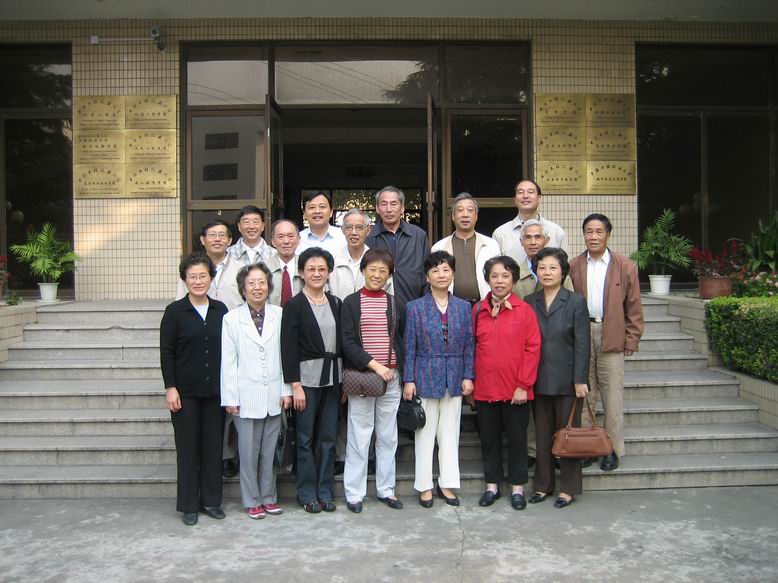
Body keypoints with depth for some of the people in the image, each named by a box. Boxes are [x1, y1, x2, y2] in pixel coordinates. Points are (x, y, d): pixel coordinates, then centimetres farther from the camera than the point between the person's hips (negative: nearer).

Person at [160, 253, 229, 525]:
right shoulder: (175, 311, -3)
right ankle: (188, 505, 15)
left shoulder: (220, 310, 6)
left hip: (215, 390, 3)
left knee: (213, 446, 9)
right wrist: (170, 387, -10)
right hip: (186, 391, -3)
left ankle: (211, 500, 21)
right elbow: (166, 352, -4)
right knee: (187, 447, 4)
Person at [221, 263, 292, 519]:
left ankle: (268, 497, 25)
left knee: (269, 451, 11)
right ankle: (252, 500, 20)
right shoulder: (231, 318, -1)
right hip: (247, 397, -1)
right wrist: (230, 398, -4)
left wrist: (287, 390, 1)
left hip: (274, 396, 2)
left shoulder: (279, 315, 1)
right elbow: (228, 361, -2)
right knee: (249, 452, 6)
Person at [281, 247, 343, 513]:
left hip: (332, 378, 4)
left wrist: (344, 379, 7)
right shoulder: (294, 306, -5)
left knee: (328, 437, 10)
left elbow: (342, 342, 11)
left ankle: (325, 492, 20)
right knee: (306, 438, 4)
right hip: (307, 378, -4)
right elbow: (288, 349, -9)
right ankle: (308, 494, 16)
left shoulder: (335, 303, 9)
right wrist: (295, 386, -13)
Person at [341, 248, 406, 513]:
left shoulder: (395, 304, 9)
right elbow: (348, 343, -6)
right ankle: (354, 492, 13)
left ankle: (386, 489, 22)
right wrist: (374, 365, -15)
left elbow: (401, 341, 13)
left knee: (388, 436, 10)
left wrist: (402, 372, 3)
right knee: (359, 437, 2)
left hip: (391, 377, 3)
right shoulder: (351, 303, 0)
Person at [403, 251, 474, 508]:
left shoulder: (464, 307, 4)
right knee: (425, 433, 6)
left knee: (450, 433, 10)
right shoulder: (415, 307, -3)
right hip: (426, 377, -2)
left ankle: (447, 484, 22)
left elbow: (469, 345, 6)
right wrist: (409, 380, -7)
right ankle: (425, 486, 18)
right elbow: (409, 347, -3)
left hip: (454, 378, 2)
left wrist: (468, 376, 0)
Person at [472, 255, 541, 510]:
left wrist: (523, 385, -11)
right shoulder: (477, 311, 4)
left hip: (515, 390, -2)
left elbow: (532, 348, -7)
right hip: (484, 389, 3)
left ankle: (517, 487, 24)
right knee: (489, 438, 13)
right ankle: (492, 485, 27)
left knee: (517, 438, 9)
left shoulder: (524, 310, -5)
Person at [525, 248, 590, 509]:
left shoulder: (576, 301, -3)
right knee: (542, 435, 11)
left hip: (566, 381, -3)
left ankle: (569, 488, 18)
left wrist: (580, 380, -11)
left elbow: (582, 344, -6)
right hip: (539, 381, 3)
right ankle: (543, 484, 24)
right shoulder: (529, 302, 6)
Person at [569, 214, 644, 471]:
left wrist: (631, 340, 0)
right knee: (583, 393, 6)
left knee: (612, 395, 1)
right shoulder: (573, 266, 6)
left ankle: (613, 448, 12)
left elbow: (634, 307, 4)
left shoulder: (624, 266, 2)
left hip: (611, 337, -2)